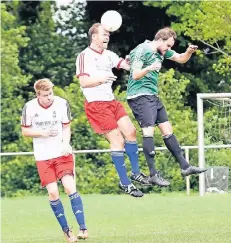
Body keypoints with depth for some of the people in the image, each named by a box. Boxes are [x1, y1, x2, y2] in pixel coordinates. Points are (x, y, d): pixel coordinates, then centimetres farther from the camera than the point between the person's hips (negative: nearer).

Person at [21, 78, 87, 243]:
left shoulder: (62, 104, -6)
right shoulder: (29, 107, -7)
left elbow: (66, 127, 5)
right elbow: (25, 131, 3)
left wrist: (66, 144, -14)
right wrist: (43, 133, -14)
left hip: (63, 153, -1)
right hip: (43, 156, 1)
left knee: (70, 187, -15)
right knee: (53, 192, -7)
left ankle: (83, 228, -12)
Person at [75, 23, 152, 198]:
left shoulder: (108, 55, 14)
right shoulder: (85, 56, -10)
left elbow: (128, 65, 12)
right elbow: (83, 82, -18)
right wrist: (101, 79, -34)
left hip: (111, 102, 9)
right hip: (96, 105, -9)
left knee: (130, 132, 7)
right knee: (118, 140, -10)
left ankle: (136, 173, 21)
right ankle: (125, 183, -4)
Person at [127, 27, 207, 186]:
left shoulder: (162, 51, 10)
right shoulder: (142, 51, -15)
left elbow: (181, 59, 20)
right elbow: (135, 75, -20)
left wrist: (189, 52, -2)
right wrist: (148, 68, -40)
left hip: (152, 96, 9)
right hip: (140, 95, -9)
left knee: (167, 130, 10)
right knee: (149, 131, -16)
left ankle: (185, 167, 15)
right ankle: (153, 174, -17)